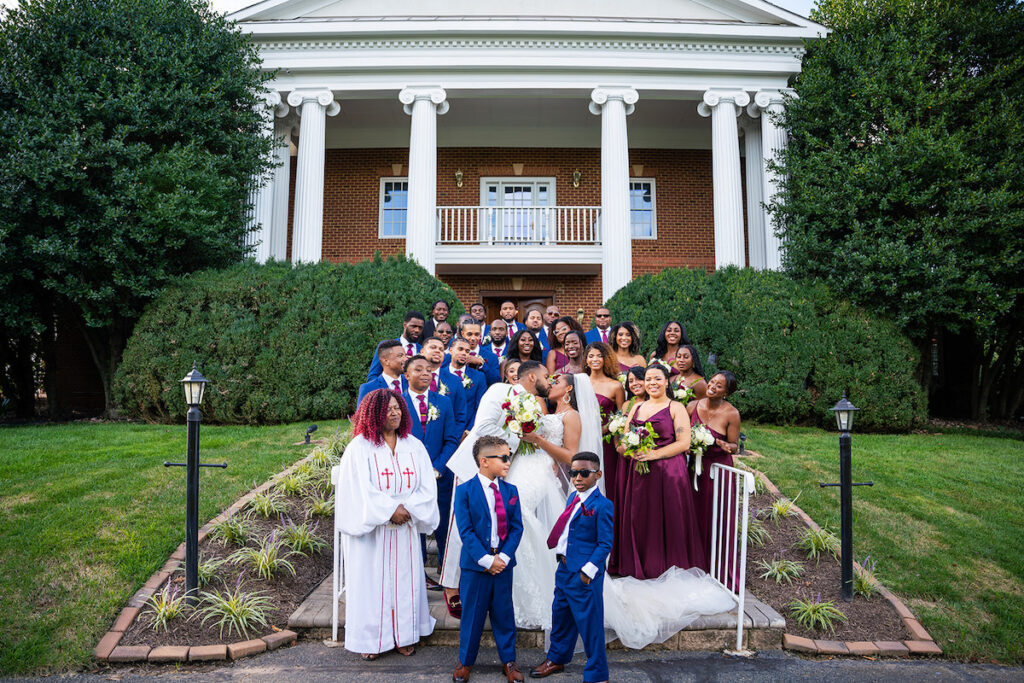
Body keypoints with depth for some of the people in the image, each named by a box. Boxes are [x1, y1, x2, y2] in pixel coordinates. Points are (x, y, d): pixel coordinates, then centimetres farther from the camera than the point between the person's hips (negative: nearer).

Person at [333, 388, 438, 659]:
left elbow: (427, 487, 1)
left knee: (405, 578, 8)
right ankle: (370, 639, 19)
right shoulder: (359, 447, -7)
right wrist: (390, 511, -14)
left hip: (405, 526, 4)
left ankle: (405, 635, 23)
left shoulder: (414, 446, 5)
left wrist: (408, 508, -14)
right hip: (371, 528, -3)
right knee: (371, 580, 4)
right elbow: (360, 490, -13)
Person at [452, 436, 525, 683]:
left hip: (503, 562, 3)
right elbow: (466, 531, -11)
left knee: (504, 613, 12)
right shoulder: (465, 491, -8)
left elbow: (517, 527, 2)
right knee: (472, 614, 8)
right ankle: (465, 661, 27)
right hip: (475, 563, -3)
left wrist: (503, 557, -10)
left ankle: (508, 660, 28)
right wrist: (485, 560, -16)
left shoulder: (510, 491, 4)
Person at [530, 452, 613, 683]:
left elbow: (605, 544, -15)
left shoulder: (602, 505, -15)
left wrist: (588, 571, -18)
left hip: (585, 574, -8)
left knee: (590, 623, 2)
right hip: (564, 568, 8)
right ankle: (556, 659, 41)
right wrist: (560, 555, 10)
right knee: (560, 615, 21)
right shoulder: (573, 498, 8)